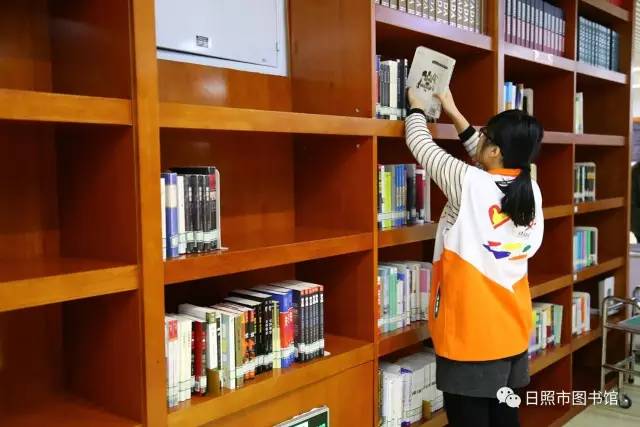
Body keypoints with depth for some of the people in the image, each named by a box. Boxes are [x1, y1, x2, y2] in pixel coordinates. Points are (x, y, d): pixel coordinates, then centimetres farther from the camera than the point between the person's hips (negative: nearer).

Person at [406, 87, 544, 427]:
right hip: (512, 331, 6)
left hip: (469, 334, -6)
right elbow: (490, 167, 19)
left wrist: (416, 108, 16)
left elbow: (420, 144, -4)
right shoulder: (531, 190, 0)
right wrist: (455, 115, 25)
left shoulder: (470, 184, -18)